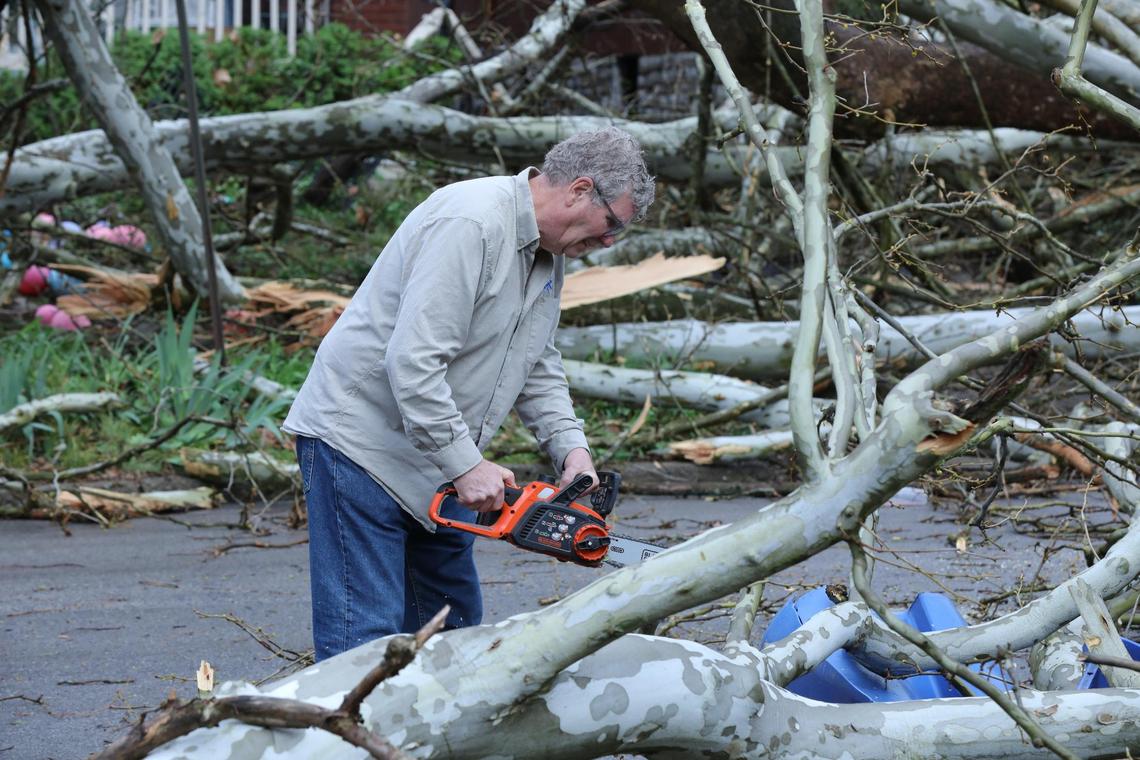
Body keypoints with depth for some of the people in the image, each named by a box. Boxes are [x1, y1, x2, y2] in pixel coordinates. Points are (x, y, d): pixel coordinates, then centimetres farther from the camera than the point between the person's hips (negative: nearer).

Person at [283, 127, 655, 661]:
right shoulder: (471, 224, -24)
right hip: (361, 437, -10)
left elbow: (538, 366, 16)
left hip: (436, 454, 10)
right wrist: (467, 465, -26)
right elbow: (412, 361, -30)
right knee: (366, 636, -13)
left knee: (454, 621, 12)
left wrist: (571, 447, 1)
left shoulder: (548, 251, 7)